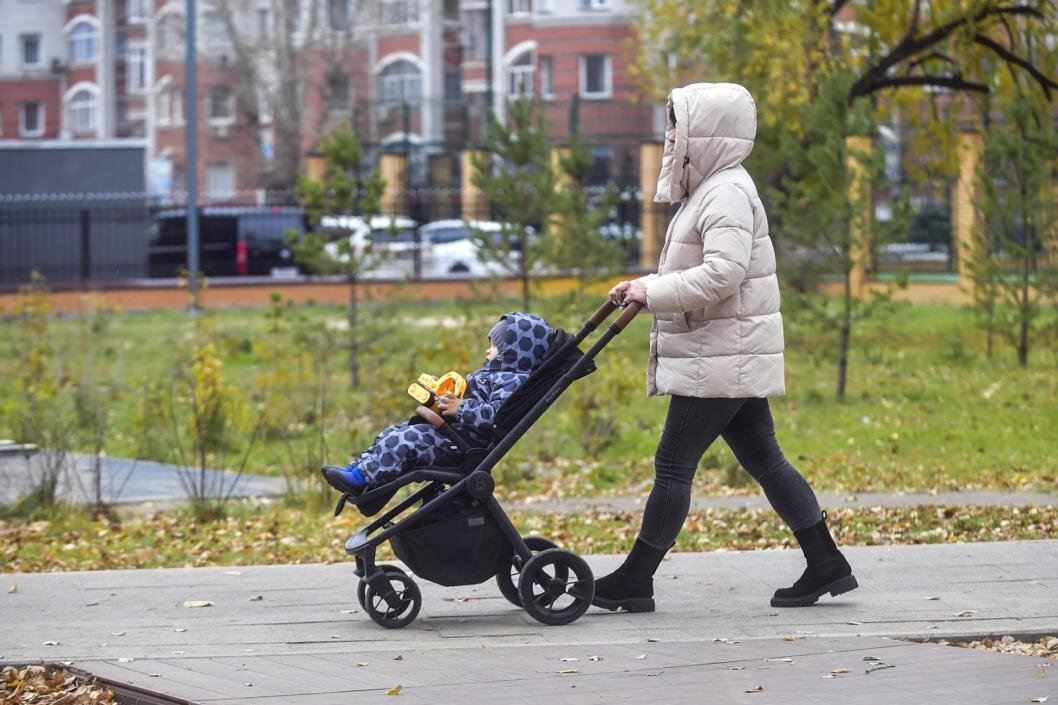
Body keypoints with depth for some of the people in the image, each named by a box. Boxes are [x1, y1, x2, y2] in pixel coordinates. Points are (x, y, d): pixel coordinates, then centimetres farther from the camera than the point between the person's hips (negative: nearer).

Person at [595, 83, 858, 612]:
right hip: (727, 358, 10)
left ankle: (635, 581, -2)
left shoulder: (728, 194, -15)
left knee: (674, 464, -6)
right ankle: (826, 564, 12)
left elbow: (722, 273, -25)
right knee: (763, 460, 10)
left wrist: (652, 293, -21)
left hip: (723, 357, -10)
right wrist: (642, 288, 12)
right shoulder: (710, 191, 18)